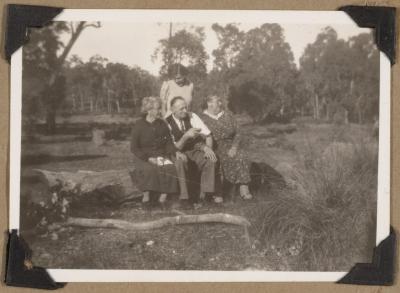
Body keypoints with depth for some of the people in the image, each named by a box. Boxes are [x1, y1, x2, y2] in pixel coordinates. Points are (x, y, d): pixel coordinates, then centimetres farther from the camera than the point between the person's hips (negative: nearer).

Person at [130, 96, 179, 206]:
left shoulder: (162, 124, 12)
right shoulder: (139, 125, -1)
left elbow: (169, 143, 13)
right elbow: (134, 148, -4)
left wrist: (176, 152, -8)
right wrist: (149, 158, -16)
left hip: (161, 155, 3)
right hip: (143, 158, -3)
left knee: (170, 168, -29)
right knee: (149, 169, -36)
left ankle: (164, 195, -23)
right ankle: (146, 194, -20)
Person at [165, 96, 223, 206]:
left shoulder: (192, 117, -3)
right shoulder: (167, 123, -12)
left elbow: (207, 135, 0)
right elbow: (175, 147, -13)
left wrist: (208, 148, -19)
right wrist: (186, 136, -30)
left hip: (195, 148, 3)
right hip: (179, 152, -2)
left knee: (210, 160, -26)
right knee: (180, 161, -36)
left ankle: (205, 192, -21)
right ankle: (183, 195, -32)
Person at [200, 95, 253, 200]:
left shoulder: (228, 116, 15)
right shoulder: (202, 119, 6)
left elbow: (237, 134, 10)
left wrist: (234, 147, -9)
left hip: (229, 145, 2)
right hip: (212, 148, -2)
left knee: (241, 157, -26)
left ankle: (244, 189, -30)